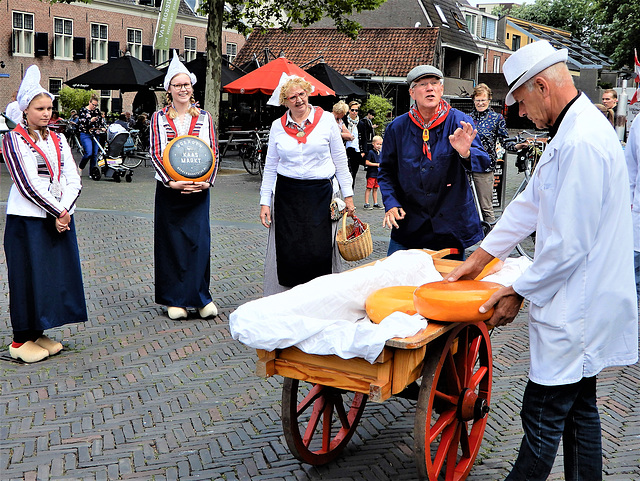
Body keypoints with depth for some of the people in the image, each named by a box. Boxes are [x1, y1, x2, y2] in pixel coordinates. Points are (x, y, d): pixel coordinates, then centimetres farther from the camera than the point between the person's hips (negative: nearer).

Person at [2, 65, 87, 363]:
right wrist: (58, 212, -13)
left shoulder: (57, 140, 12)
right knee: (29, 276, -1)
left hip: (60, 218, 6)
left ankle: (38, 333, 20)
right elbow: (28, 184, -14)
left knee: (56, 274, 7)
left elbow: (73, 181, 5)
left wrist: (65, 211, -11)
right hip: (27, 220, -6)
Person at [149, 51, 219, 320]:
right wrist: (172, 182, -16)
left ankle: (200, 297, 9)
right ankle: (175, 300, 13)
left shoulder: (204, 117, 7)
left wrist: (208, 181, -11)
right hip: (169, 190, 0)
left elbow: (214, 152, 4)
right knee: (172, 242, 3)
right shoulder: (159, 118, 3)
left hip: (198, 189, 1)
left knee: (199, 240, -2)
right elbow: (155, 154, -3)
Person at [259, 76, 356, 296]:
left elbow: (340, 160, 6)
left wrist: (348, 195, 4)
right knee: (287, 251, -1)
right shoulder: (278, 126, 7)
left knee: (320, 250, -6)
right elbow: (270, 166, 12)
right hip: (287, 194, 1)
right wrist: (265, 202, 6)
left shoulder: (326, 120, 3)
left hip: (321, 192, -1)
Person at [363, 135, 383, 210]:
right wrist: (376, 164, -18)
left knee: (375, 188, 13)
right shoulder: (371, 152, -12)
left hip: (377, 173, 7)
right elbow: (367, 162, -18)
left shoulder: (379, 152, 12)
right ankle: (366, 204, -3)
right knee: (369, 188, -5)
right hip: (371, 173, -7)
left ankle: (375, 204, 18)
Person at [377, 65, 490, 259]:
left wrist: (465, 154, -42)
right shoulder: (397, 127, 1)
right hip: (408, 221, 2)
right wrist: (391, 204, -5)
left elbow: (483, 162, -19)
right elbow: (385, 171, 10)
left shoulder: (459, 121, -7)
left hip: (450, 222, -1)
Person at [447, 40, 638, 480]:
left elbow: (570, 245, -24)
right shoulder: (573, 131, 11)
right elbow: (530, 204, 16)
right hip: (584, 304, 11)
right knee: (579, 410, 19)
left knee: (543, 418, 1)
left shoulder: (582, 143, -24)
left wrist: (519, 292, -11)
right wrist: (479, 258, 16)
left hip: (576, 312, -11)